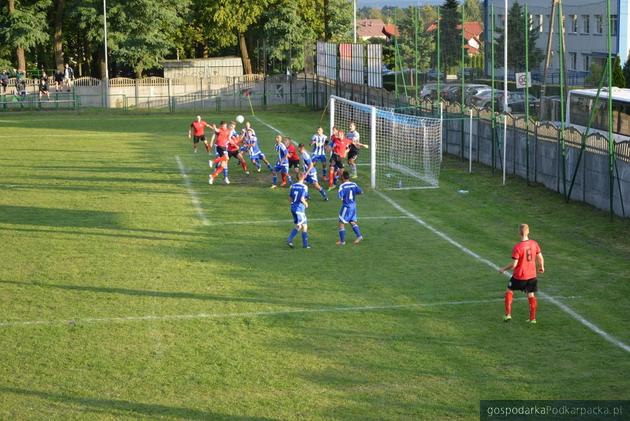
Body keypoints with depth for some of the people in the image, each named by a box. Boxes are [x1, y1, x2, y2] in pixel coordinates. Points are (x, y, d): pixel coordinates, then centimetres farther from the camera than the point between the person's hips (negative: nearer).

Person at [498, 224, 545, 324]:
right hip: (532, 275, 4)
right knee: (531, 295, 14)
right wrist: (541, 267, 23)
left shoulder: (517, 247, -22)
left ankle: (508, 315, 17)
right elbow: (540, 258, 4)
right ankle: (532, 318, 19)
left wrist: (503, 269, -3)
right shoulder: (534, 244, -6)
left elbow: (514, 264, -19)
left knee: (509, 291, 17)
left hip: (519, 276, -4)